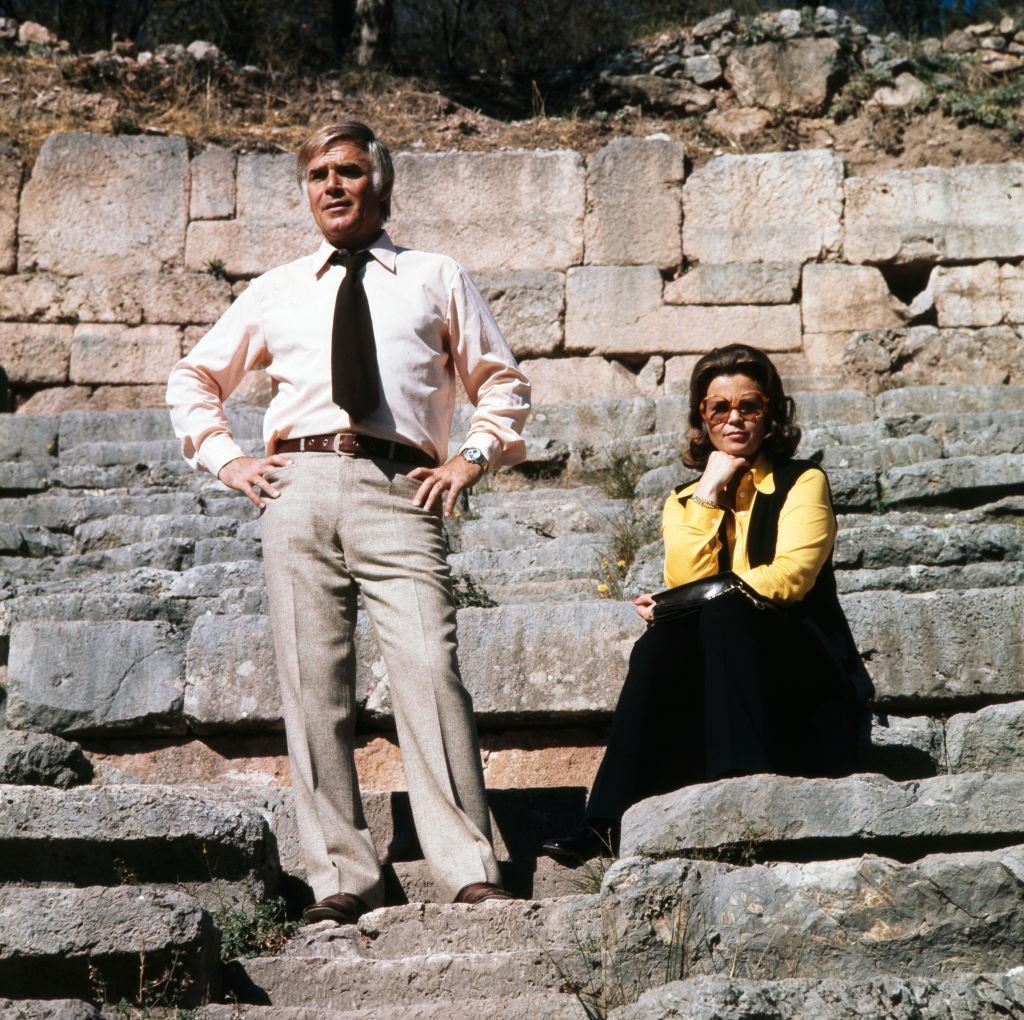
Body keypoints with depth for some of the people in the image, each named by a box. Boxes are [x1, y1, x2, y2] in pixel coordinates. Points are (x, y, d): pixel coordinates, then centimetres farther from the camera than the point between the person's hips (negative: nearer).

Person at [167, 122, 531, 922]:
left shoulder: (438, 280, 20)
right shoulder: (276, 292, 23)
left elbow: (503, 382, 21)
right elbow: (194, 380, 30)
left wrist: (474, 456, 4)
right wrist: (224, 457, 14)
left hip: (398, 492, -2)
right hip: (296, 488, 2)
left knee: (429, 670, -17)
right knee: (313, 687, -4)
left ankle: (470, 873, -18)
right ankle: (343, 879, -1)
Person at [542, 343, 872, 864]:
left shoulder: (802, 482, 6)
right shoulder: (684, 501, 17)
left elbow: (789, 577, -10)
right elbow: (684, 581, -3)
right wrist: (709, 493, -3)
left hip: (804, 679, -3)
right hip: (714, 693, 3)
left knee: (723, 615, -31)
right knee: (663, 640, -29)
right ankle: (611, 821, -39)